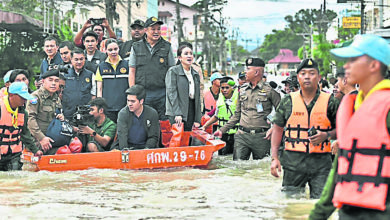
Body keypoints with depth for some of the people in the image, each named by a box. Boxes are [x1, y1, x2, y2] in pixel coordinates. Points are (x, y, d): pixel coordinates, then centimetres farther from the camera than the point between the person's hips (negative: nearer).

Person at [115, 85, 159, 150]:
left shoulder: (152, 114, -2)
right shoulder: (123, 113, -5)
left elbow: (153, 137, -2)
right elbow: (122, 135, -16)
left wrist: (146, 150, -20)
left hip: (144, 147, 1)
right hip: (127, 146, -1)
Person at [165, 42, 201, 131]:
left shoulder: (195, 74, 16)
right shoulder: (173, 71, -2)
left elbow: (198, 97, 15)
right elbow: (171, 93, -10)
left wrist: (197, 120, 8)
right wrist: (177, 113, -20)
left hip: (191, 111, 5)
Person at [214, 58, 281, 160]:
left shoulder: (269, 91, -1)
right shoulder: (242, 90, 14)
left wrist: (274, 129, -12)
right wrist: (223, 130, 13)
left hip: (261, 136, -4)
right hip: (242, 136, 4)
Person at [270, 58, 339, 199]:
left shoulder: (329, 102, 5)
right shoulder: (288, 101, 8)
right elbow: (278, 129, 11)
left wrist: (326, 135, -11)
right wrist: (274, 158, 2)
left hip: (321, 162, -1)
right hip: (293, 160, 1)